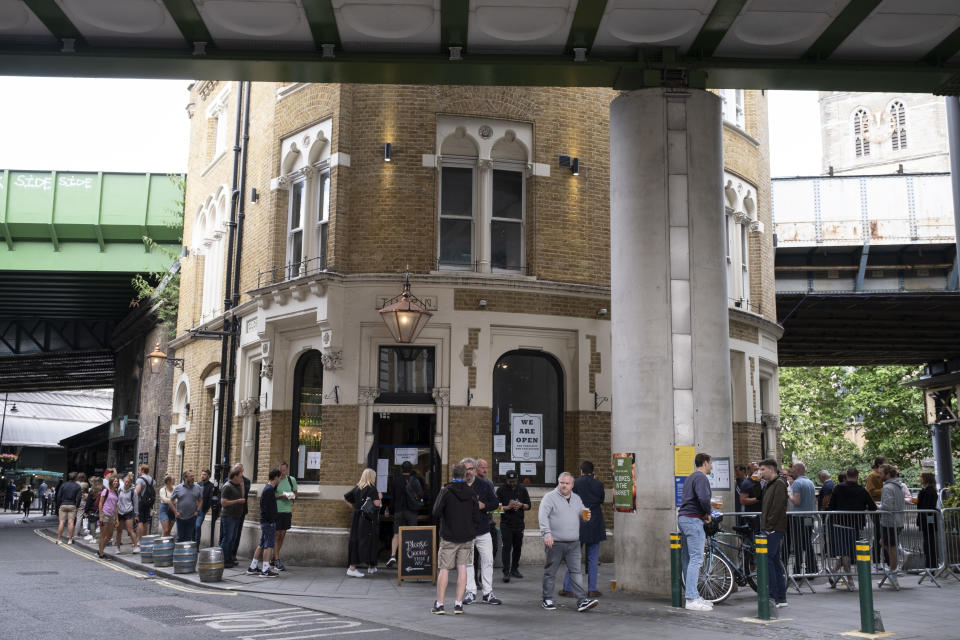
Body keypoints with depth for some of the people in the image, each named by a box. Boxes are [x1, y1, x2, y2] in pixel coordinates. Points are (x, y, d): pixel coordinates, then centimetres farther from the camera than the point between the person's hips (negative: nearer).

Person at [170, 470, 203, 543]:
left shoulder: (197, 488, 3)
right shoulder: (177, 488, -1)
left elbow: (200, 500, 10)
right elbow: (171, 501, 3)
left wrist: (197, 511, -2)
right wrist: (175, 512, -5)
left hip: (192, 517, 1)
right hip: (180, 517, -1)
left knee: (189, 538, 3)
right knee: (180, 538, 6)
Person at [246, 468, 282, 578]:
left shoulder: (267, 488, 15)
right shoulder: (269, 490, -15)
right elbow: (267, 507, -20)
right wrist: (271, 521, -19)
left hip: (265, 521, 10)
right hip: (268, 521, -10)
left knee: (262, 545, 15)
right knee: (269, 545, -9)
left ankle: (252, 567, 21)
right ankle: (265, 570, -9)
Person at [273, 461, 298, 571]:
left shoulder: (291, 480, 6)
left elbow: (296, 493, 14)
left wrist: (293, 496, -8)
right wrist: (280, 496, -21)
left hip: (287, 511, 4)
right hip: (276, 511, -4)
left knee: (282, 535, 10)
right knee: (277, 535, -2)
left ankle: (275, 558, 24)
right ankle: (277, 561, 2)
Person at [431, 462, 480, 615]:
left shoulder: (445, 491, -7)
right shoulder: (472, 493, 1)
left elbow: (436, 512, -14)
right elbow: (476, 517, 0)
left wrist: (438, 522, 8)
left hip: (448, 536, -2)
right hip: (467, 537, 2)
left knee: (444, 569, 2)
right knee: (462, 569, 5)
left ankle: (439, 604, 2)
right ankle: (458, 604, 4)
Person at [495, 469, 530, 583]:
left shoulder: (522, 489, 9)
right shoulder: (501, 490, -1)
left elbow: (528, 506, 10)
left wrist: (521, 505, -11)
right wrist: (508, 507, -21)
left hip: (519, 523, 4)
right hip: (506, 523, -4)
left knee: (517, 547, 9)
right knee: (507, 547, -10)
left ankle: (514, 569, 23)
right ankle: (506, 572, -11)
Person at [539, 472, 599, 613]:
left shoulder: (577, 499, 15)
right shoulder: (550, 497, -4)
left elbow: (582, 514, 26)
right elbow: (542, 516, -14)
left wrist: (585, 516, 1)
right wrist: (546, 533, -25)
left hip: (573, 544, 5)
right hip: (554, 543, -4)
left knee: (576, 571, 0)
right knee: (550, 572, 5)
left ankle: (582, 601, -2)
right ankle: (547, 600, 16)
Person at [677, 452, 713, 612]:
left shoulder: (690, 477, 21)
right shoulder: (701, 478, -10)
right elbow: (703, 498, -24)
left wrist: (704, 514, 13)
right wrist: (708, 513, -8)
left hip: (683, 518, 10)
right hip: (693, 520, -10)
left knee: (687, 558, 10)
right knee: (696, 558, -10)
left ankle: (693, 596, 16)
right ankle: (692, 599, -12)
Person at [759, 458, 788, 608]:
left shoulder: (779, 484, -10)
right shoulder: (768, 485, 20)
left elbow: (777, 508, -18)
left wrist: (769, 527, -18)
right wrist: (764, 527, 14)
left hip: (774, 530, -10)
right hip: (769, 529, 10)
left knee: (767, 559, -13)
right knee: (775, 560, 11)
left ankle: (773, 597, -11)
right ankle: (781, 598, 15)